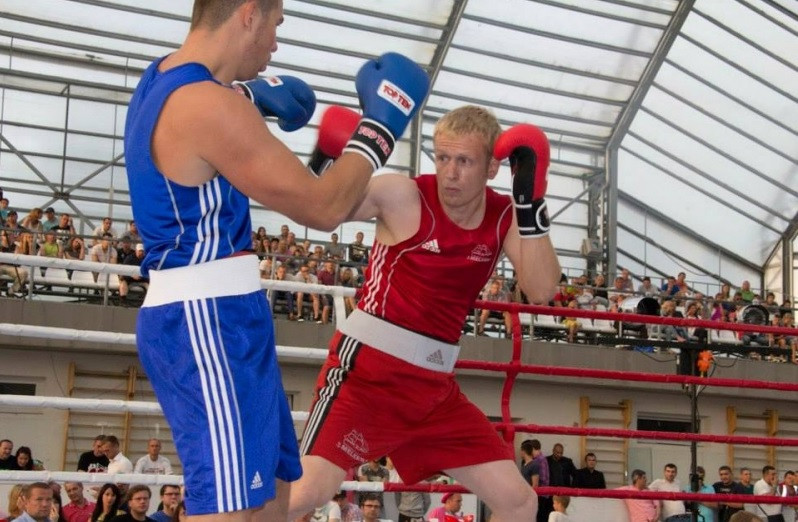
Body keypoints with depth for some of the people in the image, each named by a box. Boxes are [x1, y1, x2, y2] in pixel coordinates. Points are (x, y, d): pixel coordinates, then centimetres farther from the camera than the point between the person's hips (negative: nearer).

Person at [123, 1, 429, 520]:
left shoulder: (160, 80, 11)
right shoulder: (211, 107, -20)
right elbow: (325, 209, -16)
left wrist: (246, 96, 42)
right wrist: (379, 128, -3)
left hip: (203, 314, 11)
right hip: (210, 319, -11)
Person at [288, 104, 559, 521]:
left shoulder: (505, 218, 4)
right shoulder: (403, 197, -10)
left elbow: (541, 291, -9)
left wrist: (531, 205, -16)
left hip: (434, 386, 6)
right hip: (368, 369, -6)